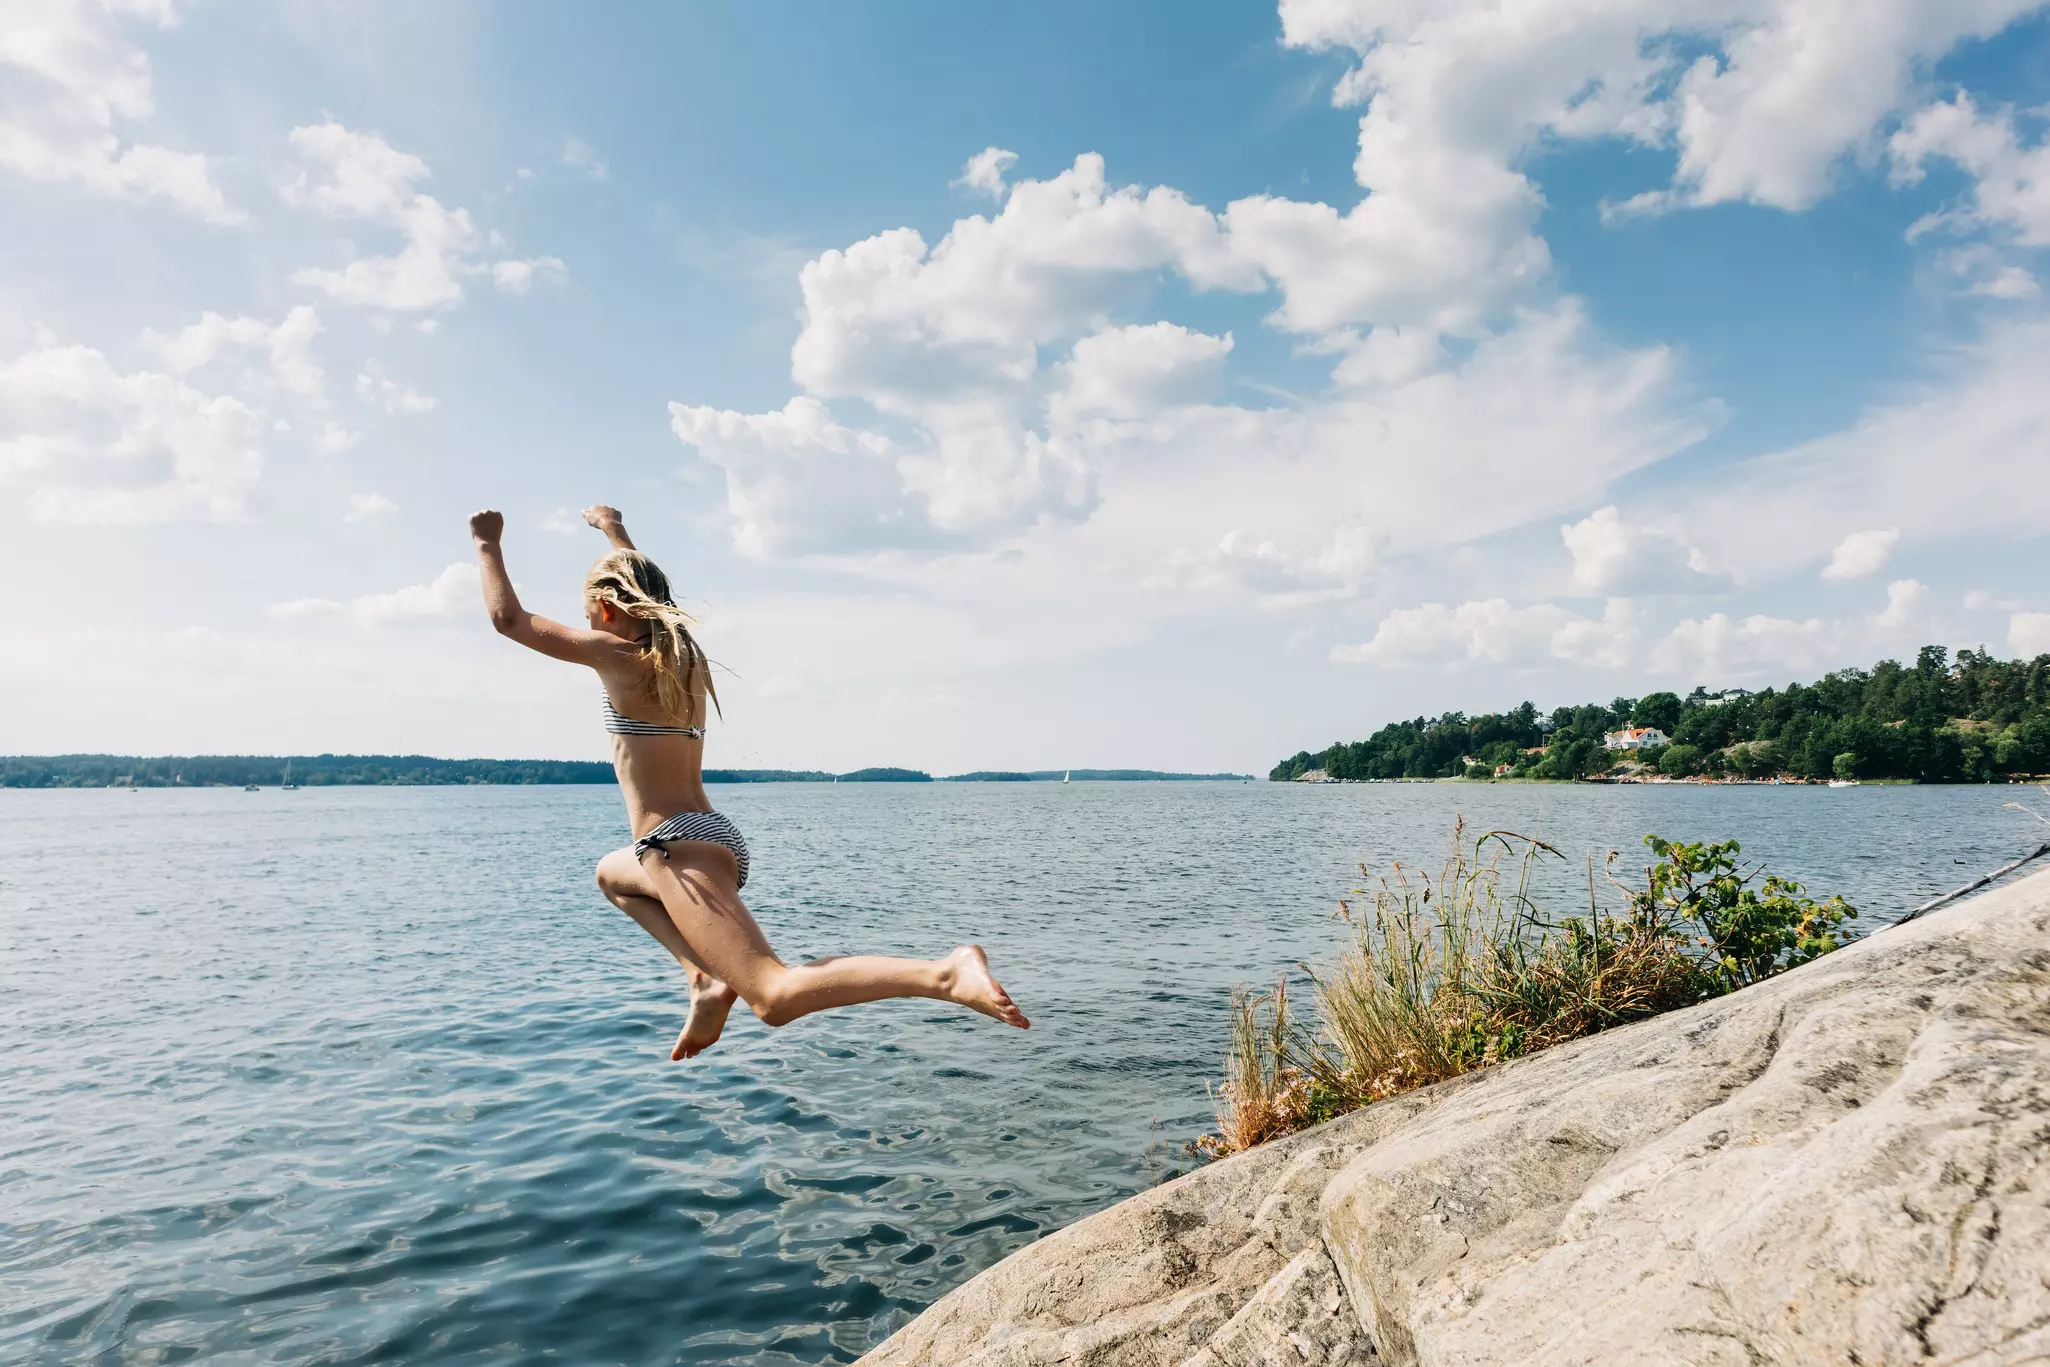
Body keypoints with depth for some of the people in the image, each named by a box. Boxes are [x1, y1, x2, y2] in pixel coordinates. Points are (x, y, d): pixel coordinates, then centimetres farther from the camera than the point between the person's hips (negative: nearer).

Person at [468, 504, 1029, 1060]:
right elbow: (647, 593, 37)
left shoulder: (617, 653, -7)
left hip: (680, 847, -9)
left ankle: (945, 973, -38)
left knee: (775, 998, -21)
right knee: (614, 872, 38)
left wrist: (488, 543, 16)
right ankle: (707, 980, 14)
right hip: (719, 839, 9)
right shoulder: (683, 649, 15)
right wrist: (617, 535, 51)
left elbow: (508, 618, 1)